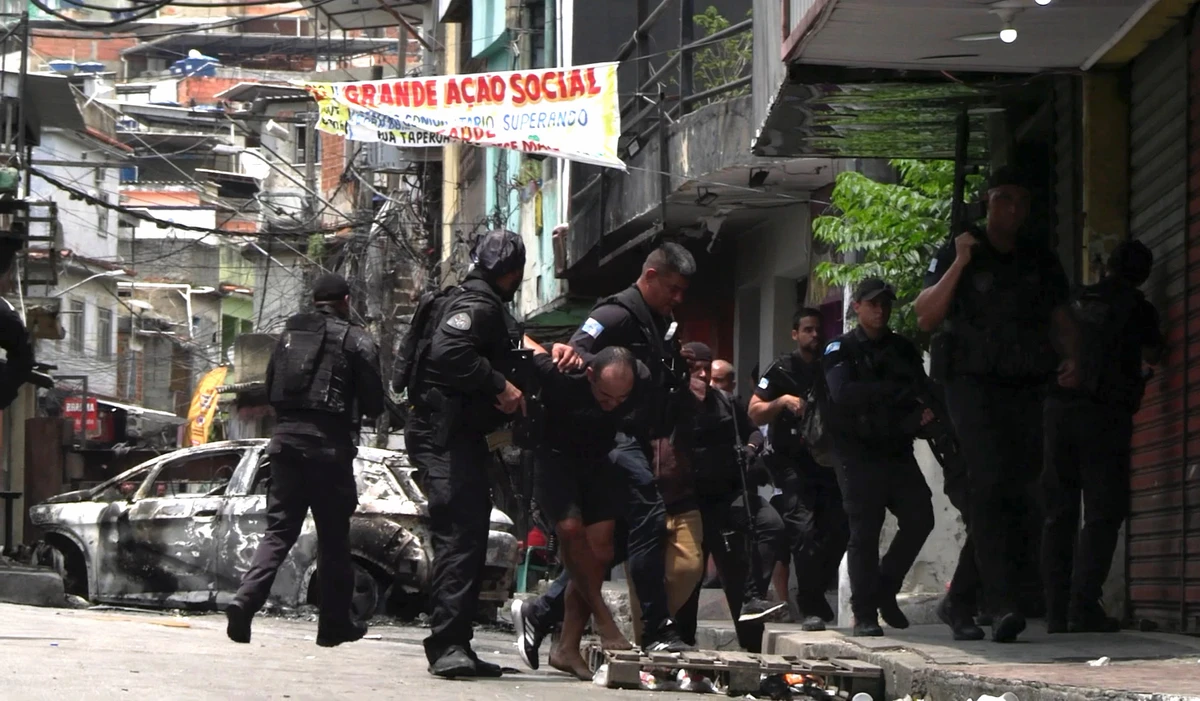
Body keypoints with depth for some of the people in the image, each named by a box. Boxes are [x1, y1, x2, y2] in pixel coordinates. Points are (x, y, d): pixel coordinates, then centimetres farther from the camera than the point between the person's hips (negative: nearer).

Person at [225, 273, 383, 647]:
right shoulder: (355, 340, -2)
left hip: (285, 441, 4)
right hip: (329, 446, -4)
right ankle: (334, 624, 13)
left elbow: (269, 390, 17)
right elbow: (374, 403, -2)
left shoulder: (289, 333, 13)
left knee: (279, 529, 6)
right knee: (333, 538, 6)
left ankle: (246, 599, -16)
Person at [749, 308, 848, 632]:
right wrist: (783, 401, -18)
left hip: (827, 462, 4)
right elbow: (754, 413, -2)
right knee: (803, 529, -15)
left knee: (838, 527, -5)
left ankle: (814, 591, 15)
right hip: (792, 463, -4)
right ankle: (811, 608, -12)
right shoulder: (782, 370, 2)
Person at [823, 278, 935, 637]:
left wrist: (921, 413, -17)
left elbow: (922, 391, 7)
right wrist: (897, 392, -17)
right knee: (864, 530, -7)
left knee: (920, 518, -5)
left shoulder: (903, 348, 15)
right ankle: (865, 613, -3)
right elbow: (844, 393, -17)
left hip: (897, 450, 5)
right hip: (859, 455, -5)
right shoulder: (841, 349, 0)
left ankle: (885, 590, 14)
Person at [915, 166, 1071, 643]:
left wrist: (1071, 357, 1)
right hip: (975, 385, -4)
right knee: (990, 487, -19)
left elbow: (1061, 315, 22)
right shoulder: (959, 254, 6)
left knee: (1017, 496, 0)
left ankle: (961, 600, 14)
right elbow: (926, 317, -3)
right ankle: (1003, 604, -27)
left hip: (1027, 389, 4)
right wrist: (958, 264, -12)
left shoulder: (1041, 262, 18)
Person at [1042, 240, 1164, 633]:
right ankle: (1084, 607, -16)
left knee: (1059, 512, 7)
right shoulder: (1136, 307, 1)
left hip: (1059, 408, 5)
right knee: (1103, 512, -4)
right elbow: (1153, 355, 18)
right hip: (1105, 413, -5)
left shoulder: (1077, 301, 13)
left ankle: (1056, 611, 1)